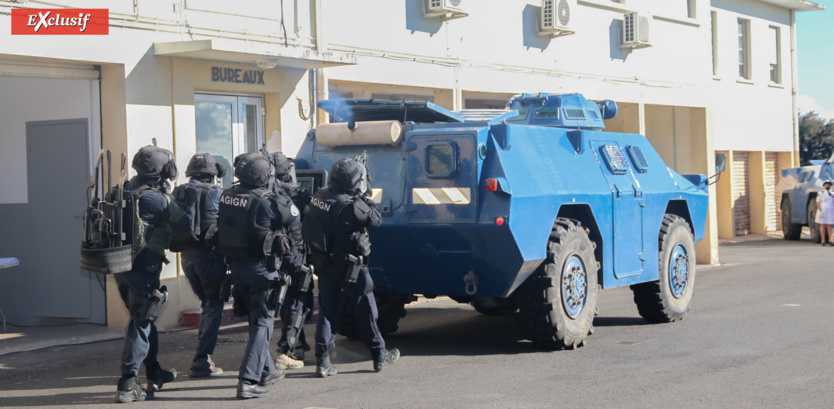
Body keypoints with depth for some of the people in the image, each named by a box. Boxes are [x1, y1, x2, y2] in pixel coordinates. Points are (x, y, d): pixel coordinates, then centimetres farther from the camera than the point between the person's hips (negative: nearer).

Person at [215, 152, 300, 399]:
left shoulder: (227, 196, -2)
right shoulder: (266, 202, -20)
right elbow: (294, 218, -7)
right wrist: (280, 197, 6)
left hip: (236, 266, 7)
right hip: (261, 268, -7)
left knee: (255, 319, 21)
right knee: (263, 323, -1)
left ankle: (266, 371, 34)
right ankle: (248, 381, -9)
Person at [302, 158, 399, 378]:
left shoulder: (319, 197, -1)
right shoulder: (351, 205, -23)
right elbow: (376, 220, -12)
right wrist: (368, 199, 3)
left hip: (323, 263, 6)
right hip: (349, 266, -6)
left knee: (326, 311, 10)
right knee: (366, 310, 9)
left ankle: (322, 362, 6)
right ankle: (380, 356, 21)